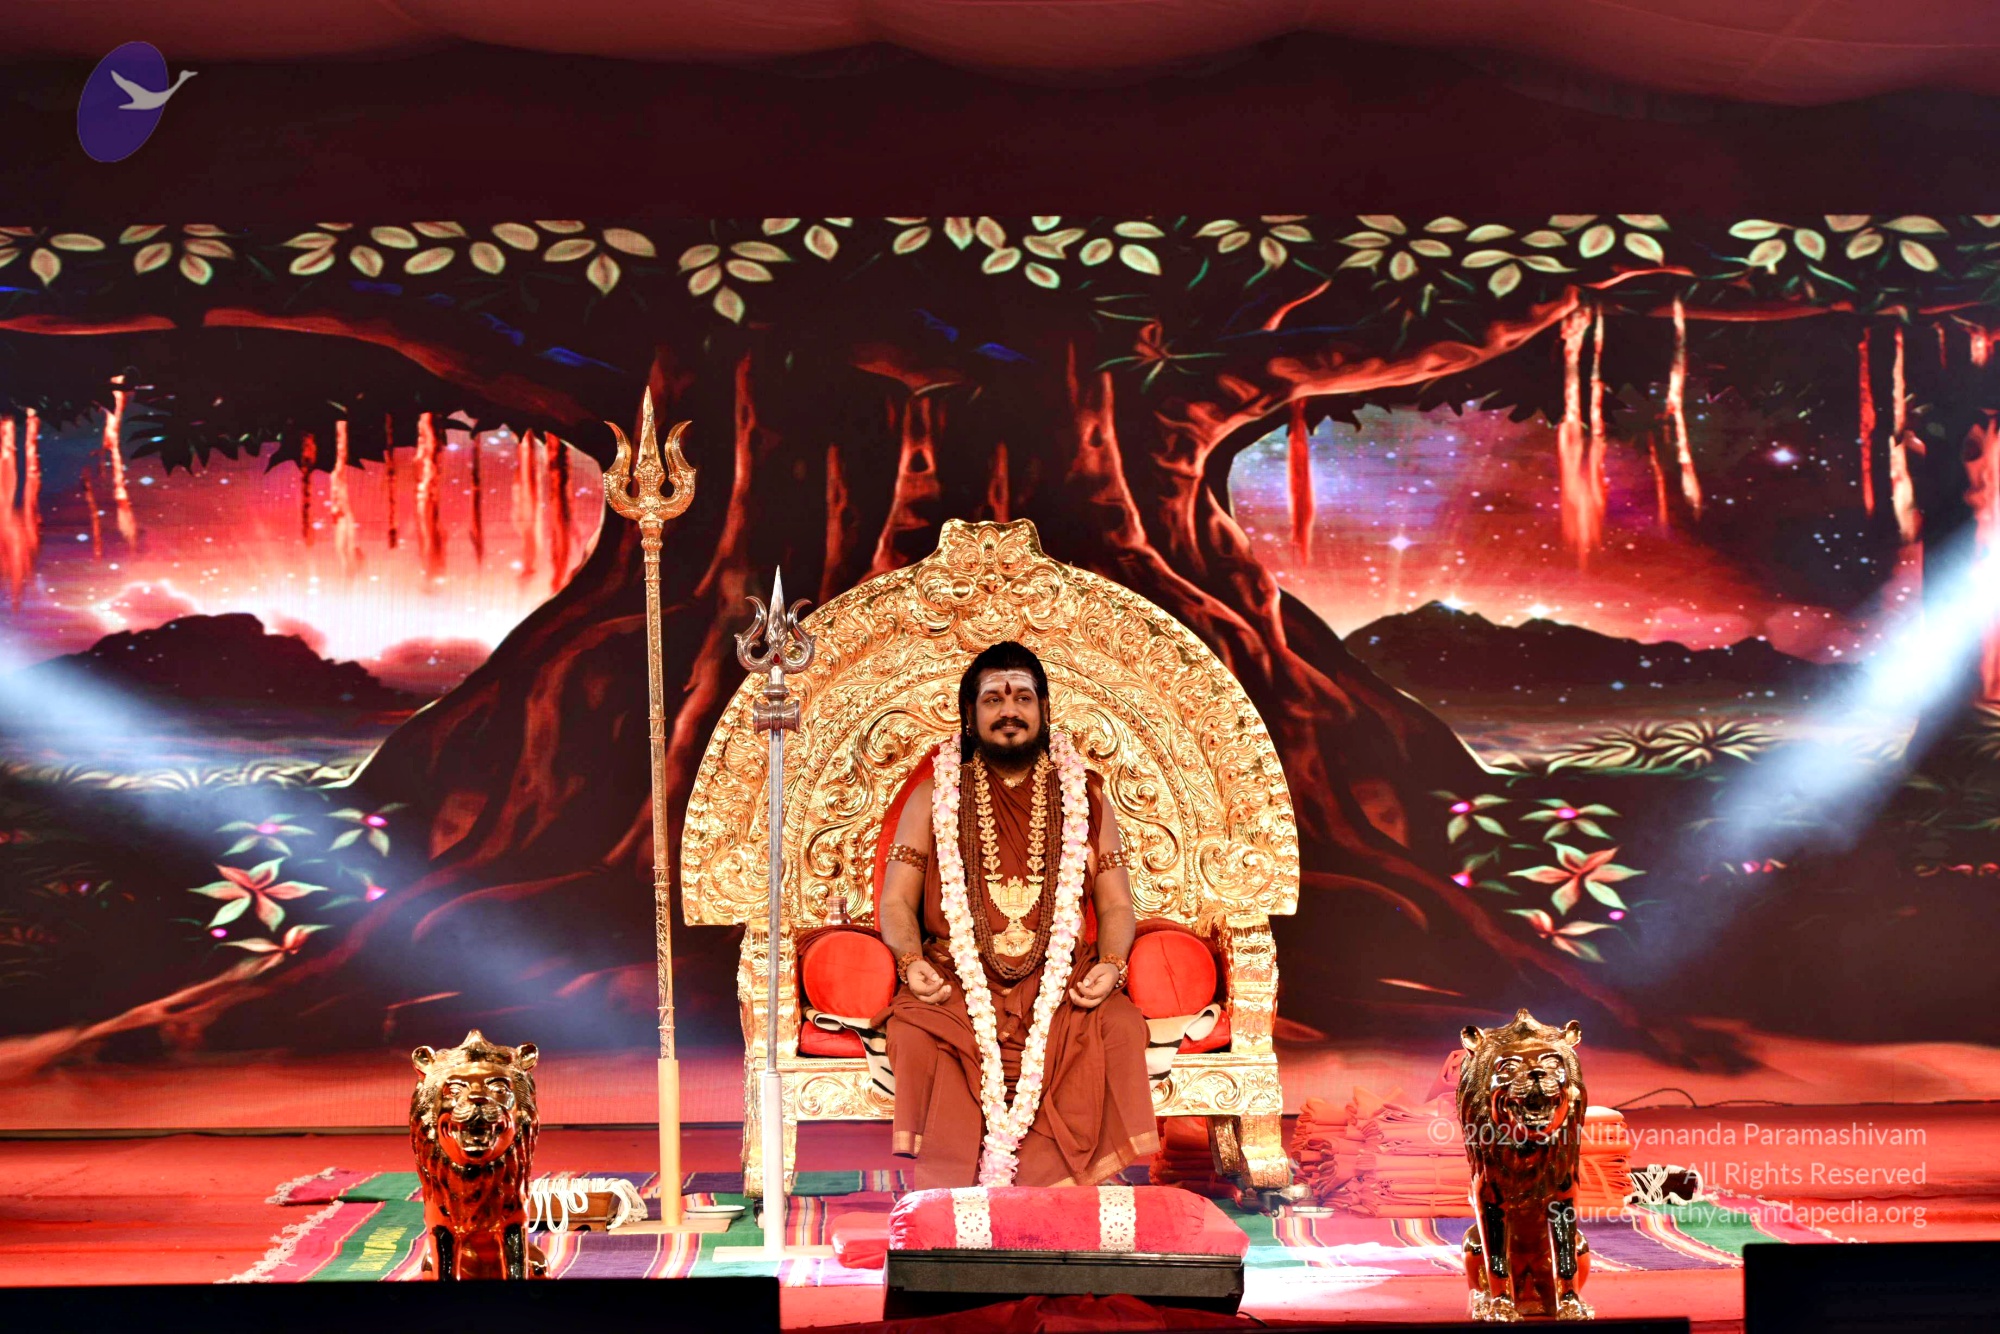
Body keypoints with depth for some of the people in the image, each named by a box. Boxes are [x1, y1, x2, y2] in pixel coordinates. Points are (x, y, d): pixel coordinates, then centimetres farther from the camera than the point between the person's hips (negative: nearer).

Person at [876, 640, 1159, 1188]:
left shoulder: (1086, 798, 16)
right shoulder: (933, 796, 14)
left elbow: (1116, 905, 12)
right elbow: (896, 901, 9)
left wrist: (1110, 964, -10)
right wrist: (912, 961, -13)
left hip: (1061, 982, 1)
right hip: (957, 982, 0)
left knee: (1117, 1027, -30)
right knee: (916, 1031, -32)